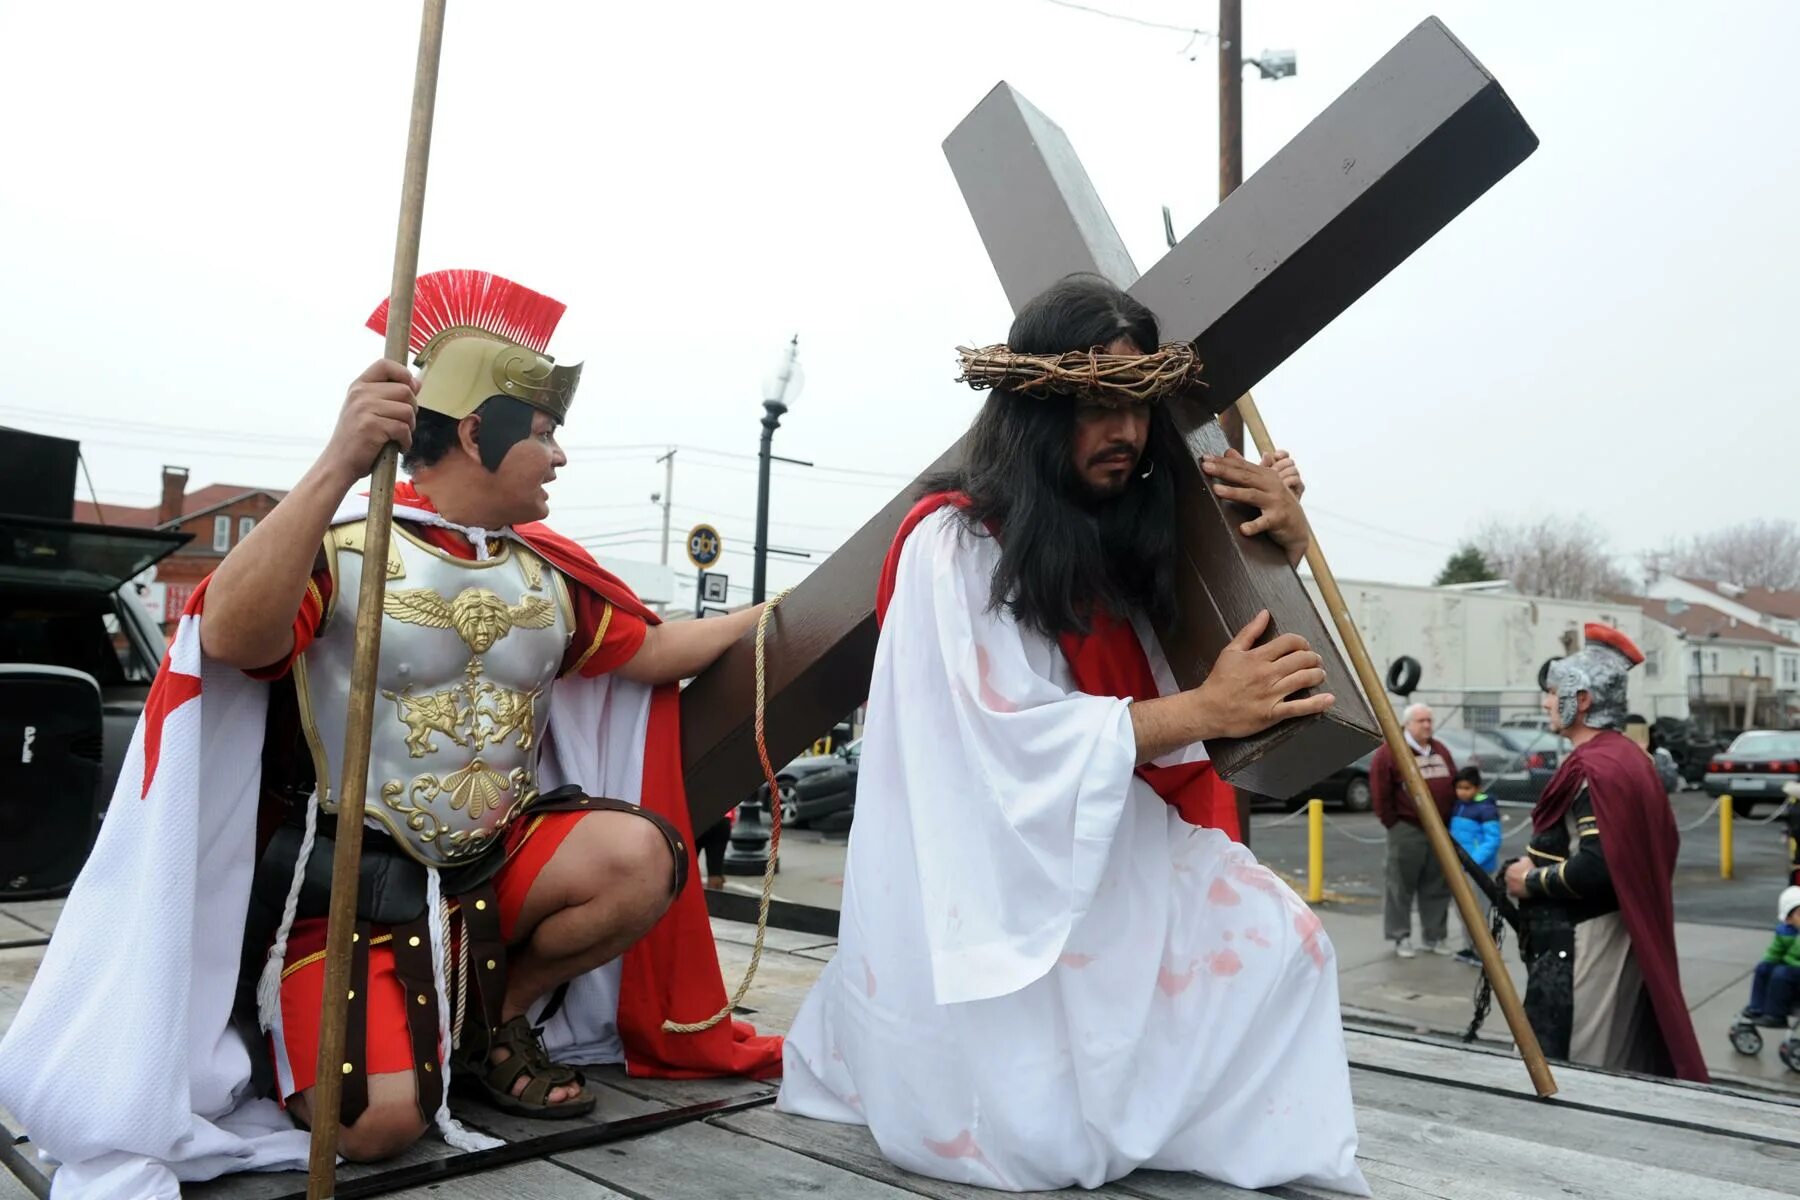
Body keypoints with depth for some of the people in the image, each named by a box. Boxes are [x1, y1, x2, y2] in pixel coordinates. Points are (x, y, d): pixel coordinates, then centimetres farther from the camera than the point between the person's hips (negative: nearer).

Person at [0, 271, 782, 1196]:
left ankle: (495, 1020, 5)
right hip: (357, 880, -5)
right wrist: (338, 465, -38)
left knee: (643, 856, -21)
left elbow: (654, 651, 13)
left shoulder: (545, 573, 7)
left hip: (498, 861, 6)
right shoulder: (339, 544, -12)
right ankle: (302, 1019, 16)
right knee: (381, 1120, -21)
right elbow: (230, 641, -30)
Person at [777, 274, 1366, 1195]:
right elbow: (1018, 746, -20)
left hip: (1106, 860, 8)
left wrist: (1284, 548, -3)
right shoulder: (953, 542, -11)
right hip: (988, 896, -7)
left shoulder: (1119, 540, 11)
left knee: (1274, 935, -12)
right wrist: (1202, 710, -25)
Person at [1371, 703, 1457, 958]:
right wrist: (1393, 823, -7)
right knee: (1401, 886, -1)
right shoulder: (1389, 752, -7)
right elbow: (1380, 792, -8)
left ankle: (1435, 936, 20)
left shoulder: (1441, 751, 15)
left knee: (1437, 888, 10)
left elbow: (1455, 786, 19)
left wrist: (1451, 821, 12)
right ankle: (1401, 937, 7)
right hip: (1407, 831, -6)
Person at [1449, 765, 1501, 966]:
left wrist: (1473, 860, -25)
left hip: (1479, 868, -8)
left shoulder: (1486, 807, -13)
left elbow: (1492, 840, -18)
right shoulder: (1457, 805, 10)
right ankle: (1471, 947, 29)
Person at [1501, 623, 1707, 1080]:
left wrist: (1531, 880, -11)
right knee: (1619, 1066, 18)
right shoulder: (1628, 755, 11)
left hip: (1581, 944, -10)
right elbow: (1664, 842, 18)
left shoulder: (1593, 768, -20)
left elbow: (1595, 867, -28)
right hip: (1623, 934, 11)